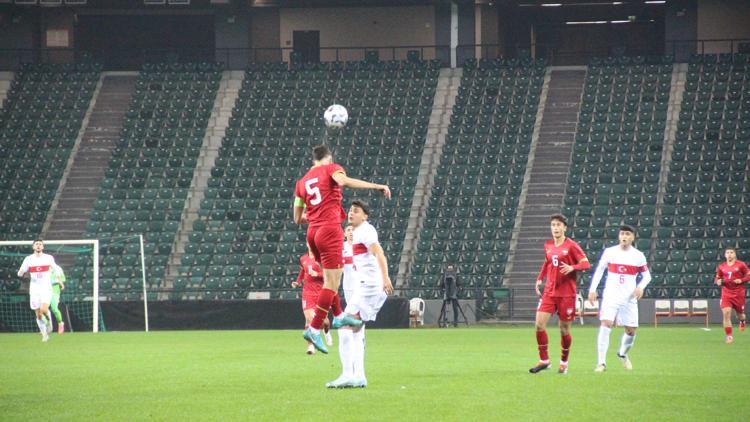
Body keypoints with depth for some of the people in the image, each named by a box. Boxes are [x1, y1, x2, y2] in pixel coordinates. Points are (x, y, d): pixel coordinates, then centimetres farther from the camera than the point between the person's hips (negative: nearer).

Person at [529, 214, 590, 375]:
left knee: (564, 329, 3)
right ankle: (544, 360, 2)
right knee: (539, 324, -9)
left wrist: (572, 268, -25)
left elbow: (586, 264, -8)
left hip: (567, 294, -4)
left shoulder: (571, 246, -7)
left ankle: (564, 362, 23)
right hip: (549, 292, 4)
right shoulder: (548, 246, 9)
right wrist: (540, 279, 13)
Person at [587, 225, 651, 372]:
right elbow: (599, 270, 9)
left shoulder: (639, 256, 2)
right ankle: (601, 362, -20)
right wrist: (592, 289, 2)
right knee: (606, 324, -19)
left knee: (631, 330, 4)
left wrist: (641, 287, -9)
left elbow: (647, 275, 11)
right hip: (611, 296, -2)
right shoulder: (609, 252, 0)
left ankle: (623, 353, 36)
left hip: (629, 298, 2)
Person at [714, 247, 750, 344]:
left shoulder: (741, 265, -4)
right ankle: (728, 336, -10)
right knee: (726, 313, -16)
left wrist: (741, 280, -17)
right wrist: (718, 282, -7)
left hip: (738, 294, -1)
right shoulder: (721, 267, 4)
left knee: (739, 313, 12)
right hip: (726, 294, 1)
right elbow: (718, 278, 16)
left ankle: (742, 321, 52)